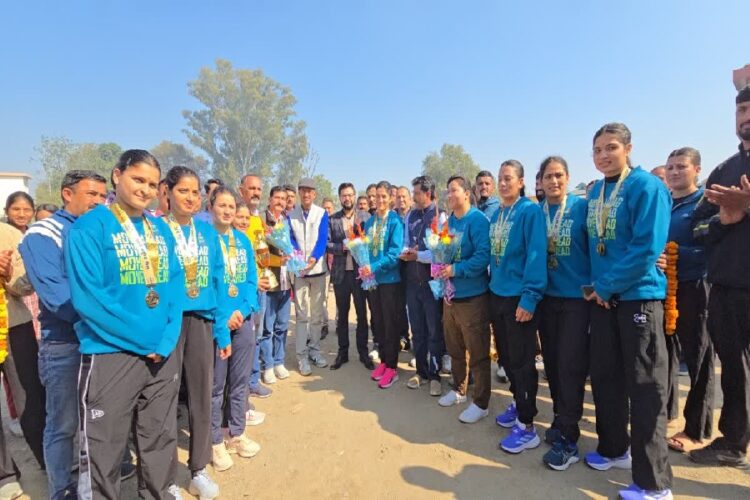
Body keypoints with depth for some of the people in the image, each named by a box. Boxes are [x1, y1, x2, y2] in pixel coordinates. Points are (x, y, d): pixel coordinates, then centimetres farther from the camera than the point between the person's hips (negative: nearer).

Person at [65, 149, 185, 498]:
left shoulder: (161, 229, 7)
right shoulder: (89, 227, -8)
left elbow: (175, 285, 4)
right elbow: (87, 298, -16)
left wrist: (167, 338, -10)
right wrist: (145, 338, -15)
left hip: (163, 353, 5)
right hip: (110, 354, -5)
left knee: (160, 443, 19)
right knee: (103, 451, 9)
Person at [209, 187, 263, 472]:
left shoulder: (244, 241, 8)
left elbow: (252, 279, 5)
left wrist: (244, 310, -11)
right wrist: (222, 317, -15)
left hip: (244, 319, 5)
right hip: (216, 320, -4)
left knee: (240, 380, 14)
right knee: (215, 384, 7)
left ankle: (237, 434, 30)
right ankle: (215, 441, 23)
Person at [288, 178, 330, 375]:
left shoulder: (322, 214, 2)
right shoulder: (291, 215, 6)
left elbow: (322, 239, -8)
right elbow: (290, 239, 0)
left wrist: (313, 259, -24)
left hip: (318, 268, 0)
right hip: (298, 270, 0)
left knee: (317, 313, 8)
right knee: (301, 314, 1)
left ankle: (314, 350, 21)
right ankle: (302, 355, 9)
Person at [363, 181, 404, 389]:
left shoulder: (395, 221, -9)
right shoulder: (370, 221, 9)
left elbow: (395, 251, -17)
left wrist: (374, 267, -26)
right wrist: (365, 267, -4)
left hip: (390, 278, -6)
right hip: (372, 278, 6)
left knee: (391, 323, 4)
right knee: (377, 322, 14)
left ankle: (392, 367, 16)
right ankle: (383, 361, 29)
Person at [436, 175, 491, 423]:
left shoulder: (477, 220, -12)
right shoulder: (448, 222, 12)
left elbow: (483, 256, -22)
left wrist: (456, 269, -23)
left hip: (473, 296, -8)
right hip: (450, 294, 8)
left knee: (477, 353, 4)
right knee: (454, 349, 20)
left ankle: (480, 403, 19)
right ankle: (458, 389, 38)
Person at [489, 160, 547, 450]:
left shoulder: (531, 211, -11)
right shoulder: (495, 215, 10)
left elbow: (536, 255, -17)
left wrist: (529, 298, -21)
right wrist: (492, 285, 11)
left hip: (519, 297, -7)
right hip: (497, 294, 7)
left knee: (521, 361, 2)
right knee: (506, 356, 18)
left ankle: (527, 427, 16)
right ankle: (518, 403, 39)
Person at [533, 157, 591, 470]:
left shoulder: (582, 207, -5)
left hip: (577, 297, -4)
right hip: (546, 297, 4)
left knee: (571, 365, -2)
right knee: (552, 362, 13)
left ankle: (568, 439, 9)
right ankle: (560, 419, 31)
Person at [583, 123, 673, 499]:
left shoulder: (647, 186, -10)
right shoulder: (594, 193, 11)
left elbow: (647, 247, -18)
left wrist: (606, 286, -14)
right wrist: (595, 286, 4)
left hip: (639, 296, -6)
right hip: (602, 297, 7)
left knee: (645, 387, 0)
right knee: (604, 377, 14)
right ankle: (614, 449, 33)